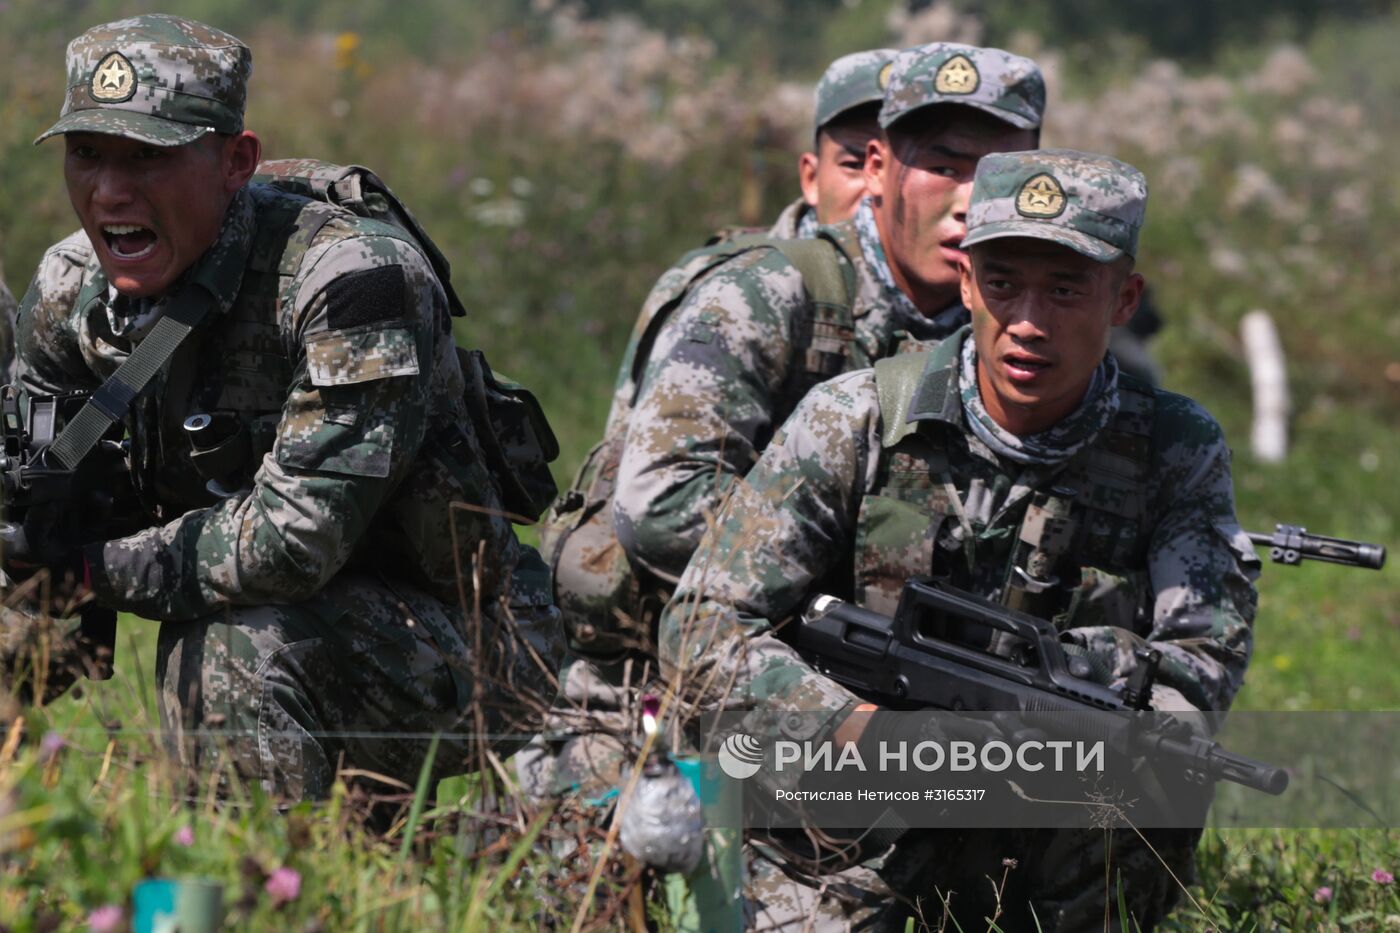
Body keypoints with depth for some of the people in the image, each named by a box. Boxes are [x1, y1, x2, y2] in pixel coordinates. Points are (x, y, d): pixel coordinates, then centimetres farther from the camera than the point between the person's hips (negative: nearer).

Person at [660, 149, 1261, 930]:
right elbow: (704, 629, -7)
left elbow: (1208, 660, -12)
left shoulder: (1175, 452, 0)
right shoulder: (853, 421, -5)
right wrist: (860, 726, -22)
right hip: (845, 863, -2)